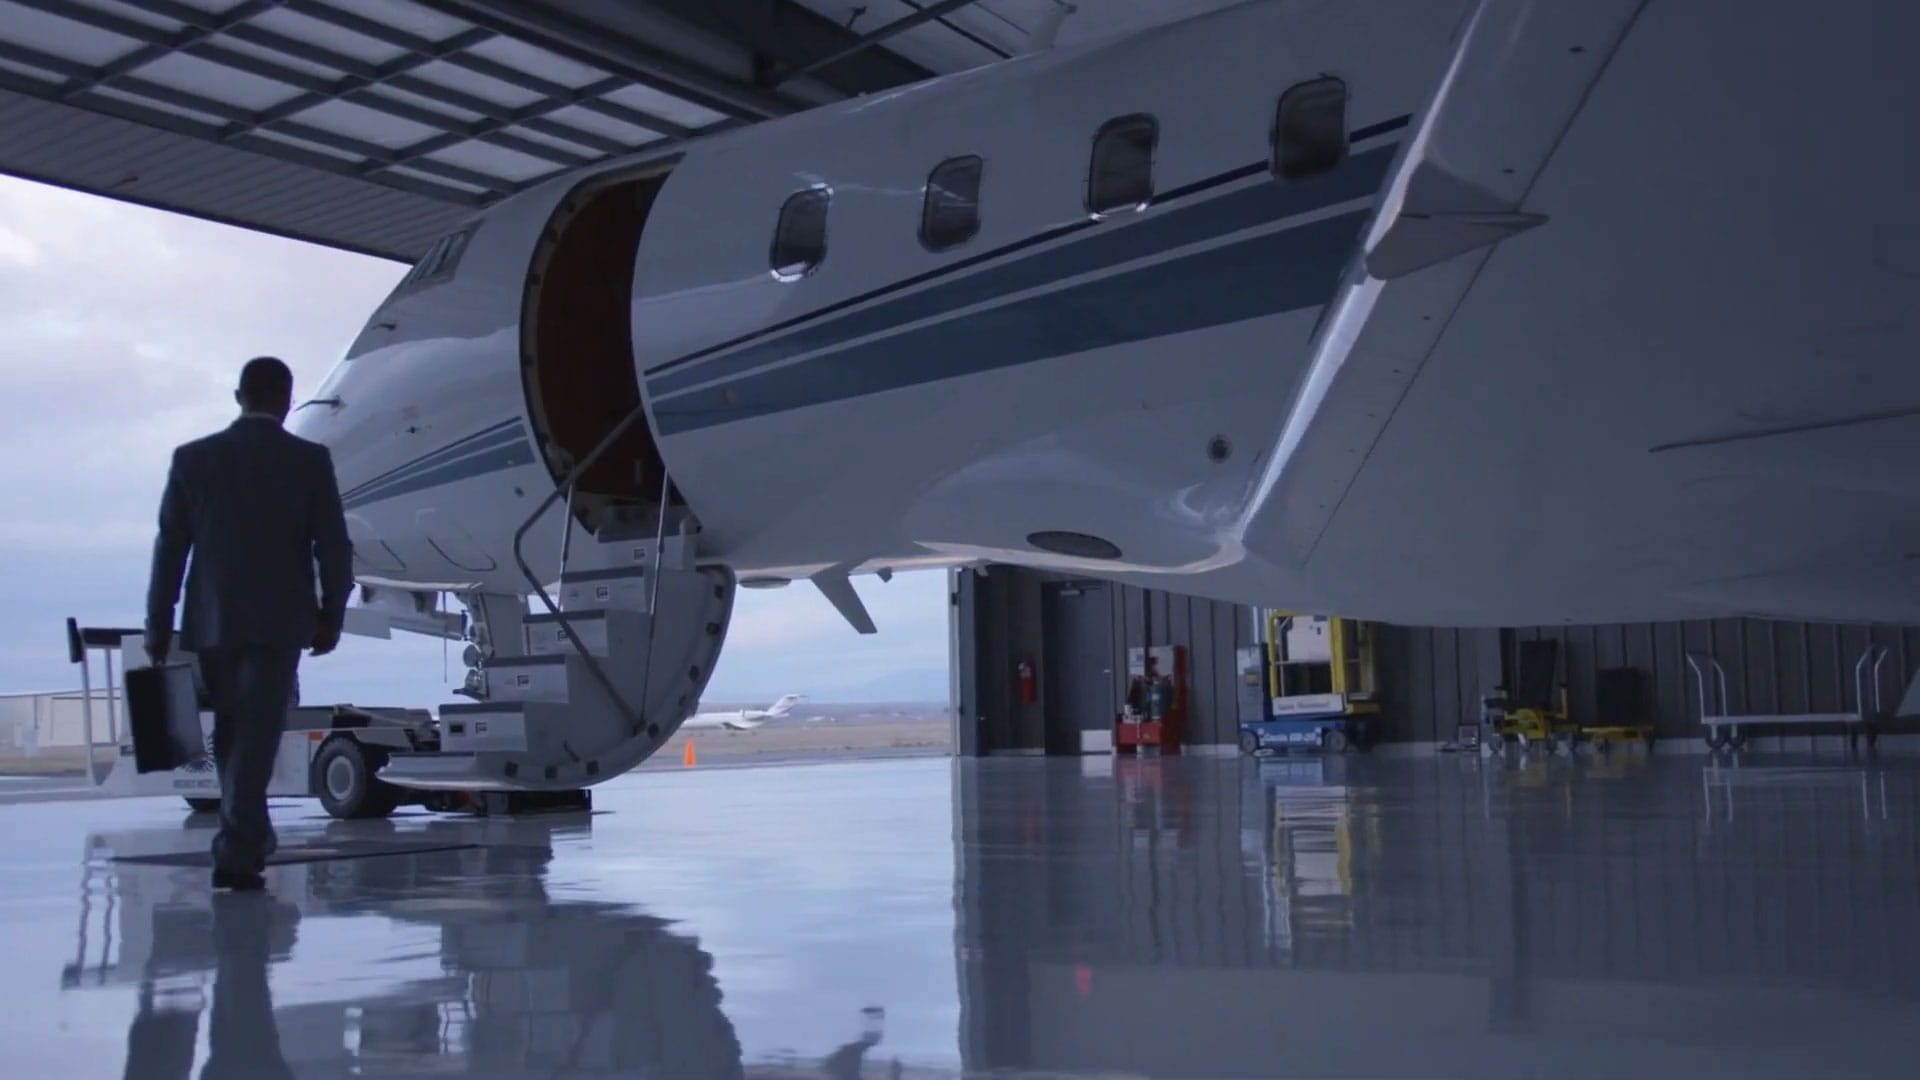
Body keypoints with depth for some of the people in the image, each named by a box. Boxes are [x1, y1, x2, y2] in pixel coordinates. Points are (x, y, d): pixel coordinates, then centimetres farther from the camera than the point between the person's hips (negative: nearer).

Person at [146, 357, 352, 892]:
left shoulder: (193, 458, 2)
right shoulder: (309, 460, -4)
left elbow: (170, 547, 3)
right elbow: (333, 547, -4)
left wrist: (158, 625, 9)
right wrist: (331, 616, 7)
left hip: (212, 621, 3)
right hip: (279, 622, -3)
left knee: (231, 733, 17)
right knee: (256, 736, -2)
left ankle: (248, 839, 29)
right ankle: (236, 853, -8)